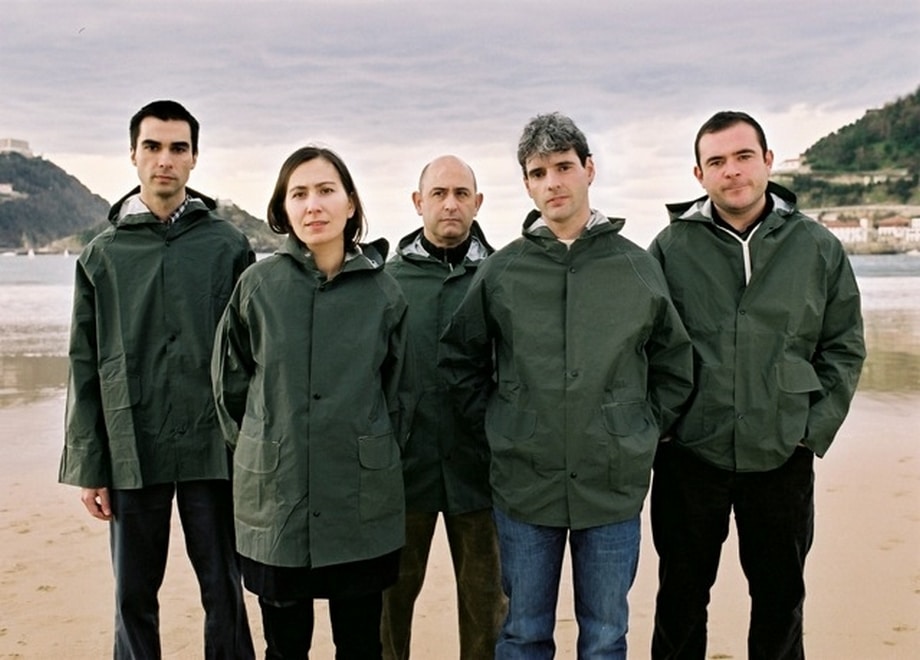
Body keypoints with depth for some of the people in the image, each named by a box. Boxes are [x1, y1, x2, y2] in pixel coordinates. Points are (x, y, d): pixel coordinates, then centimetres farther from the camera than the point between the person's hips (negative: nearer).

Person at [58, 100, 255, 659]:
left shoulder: (228, 245, 0)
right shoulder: (103, 254, 5)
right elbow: (86, 366, 5)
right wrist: (88, 464, 3)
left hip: (211, 448, -1)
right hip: (131, 451, 2)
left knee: (223, 592, 8)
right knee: (133, 597, 11)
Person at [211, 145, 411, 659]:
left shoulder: (383, 290, -1)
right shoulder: (258, 284, -2)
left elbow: (397, 391, 9)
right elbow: (231, 382, 7)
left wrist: (373, 456, 10)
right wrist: (263, 450, 9)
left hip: (362, 508, 0)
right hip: (276, 501, 0)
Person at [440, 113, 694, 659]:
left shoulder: (638, 267, 1)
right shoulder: (502, 271, 0)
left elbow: (674, 367, 10)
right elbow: (462, 359, 9)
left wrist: (644, 431, 3)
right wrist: (496, 424, 3)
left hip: (614, 487, 0)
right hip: (524, 485, 0)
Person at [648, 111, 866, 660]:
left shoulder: (819, 248, 1)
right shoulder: (672, 247, -2)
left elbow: (845, 348, 4)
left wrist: (816, 429, -3)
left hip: (783, 458, 1)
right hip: (688, 454, -1)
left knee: (780, 596, 15)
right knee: (682, 593, 13)